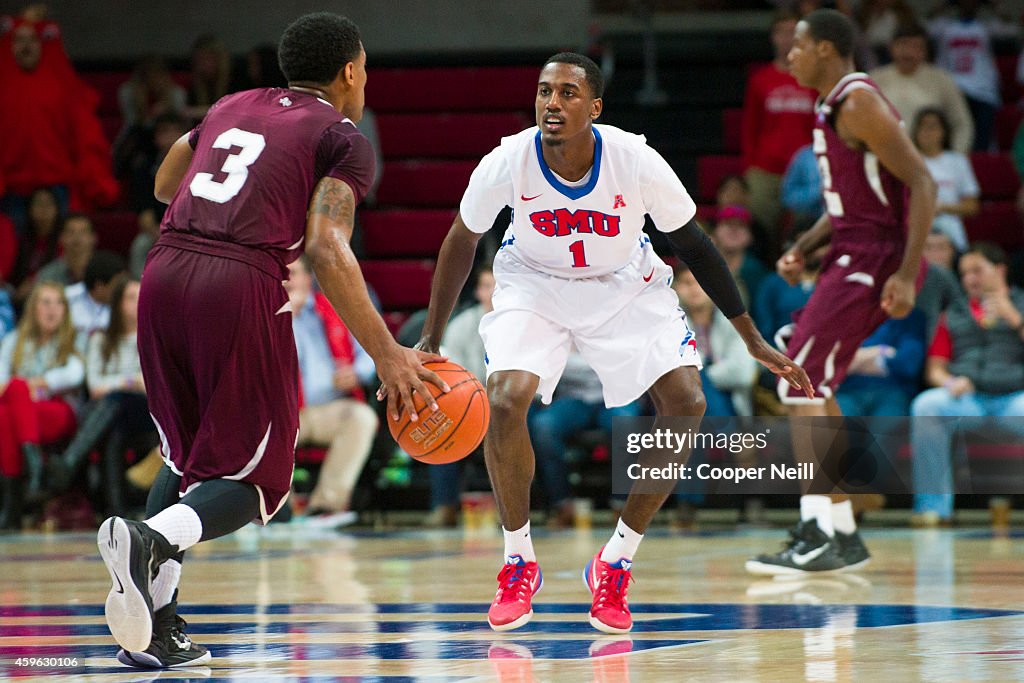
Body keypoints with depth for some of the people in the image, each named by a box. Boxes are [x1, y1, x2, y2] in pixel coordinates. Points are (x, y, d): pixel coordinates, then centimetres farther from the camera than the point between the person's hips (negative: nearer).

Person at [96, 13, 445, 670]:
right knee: (254, 478, 4)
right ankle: (152, 540, -27)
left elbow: (165, 185, 39)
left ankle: (156, 625, 10)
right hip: (244, 285, -6)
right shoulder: (343, 139, 6)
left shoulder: (230, 108, 24)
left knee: (188, 457, 22)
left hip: (165, 272, 6)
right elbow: (327, 250, -8)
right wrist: (387, 355, -9)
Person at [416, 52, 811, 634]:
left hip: (626, 286, 1)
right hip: (534, 283, -1)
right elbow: (462, 242, -5)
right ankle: (519, 564, -2)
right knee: (506, 400, -25)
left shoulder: (637, 163, -26)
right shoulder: (507, 163, -25)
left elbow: (693, 244, -10)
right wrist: (431, 340, -3)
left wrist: (753, 339, -7)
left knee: (687, 404, -17)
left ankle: (616, 564, 1)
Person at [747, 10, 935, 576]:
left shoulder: (859, 104, -15)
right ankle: (843, 536, 17)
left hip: (872, 261, -10)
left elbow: (922, 184, -20)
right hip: (853, 256, 10)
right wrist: (803, 248, 12)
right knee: (814, 388, 14)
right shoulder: (834, 106, 16)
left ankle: (817, 536, -17)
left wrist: (906, 274, -25)